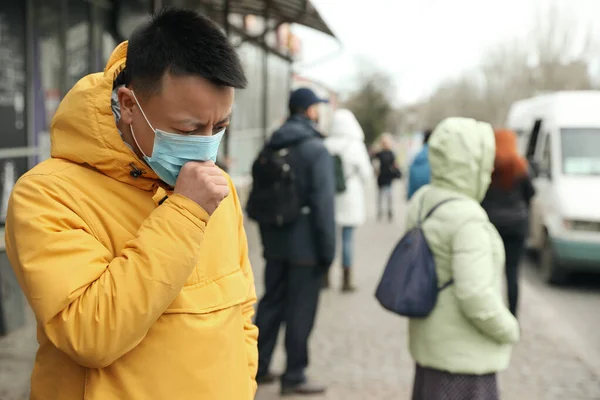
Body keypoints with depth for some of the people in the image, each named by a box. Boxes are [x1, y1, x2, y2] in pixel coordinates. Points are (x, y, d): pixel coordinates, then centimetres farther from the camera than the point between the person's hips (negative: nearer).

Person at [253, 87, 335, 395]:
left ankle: (259, 367, 24)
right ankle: (294, 376, 10)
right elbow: (323, 202, -18)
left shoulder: (271, 147, 8)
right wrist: (327, 248, -13)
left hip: (275, 242, 7)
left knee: (271, 303, 16)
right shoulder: (315, 149, -13)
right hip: (305, 243, -7)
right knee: (300, 311, 2)